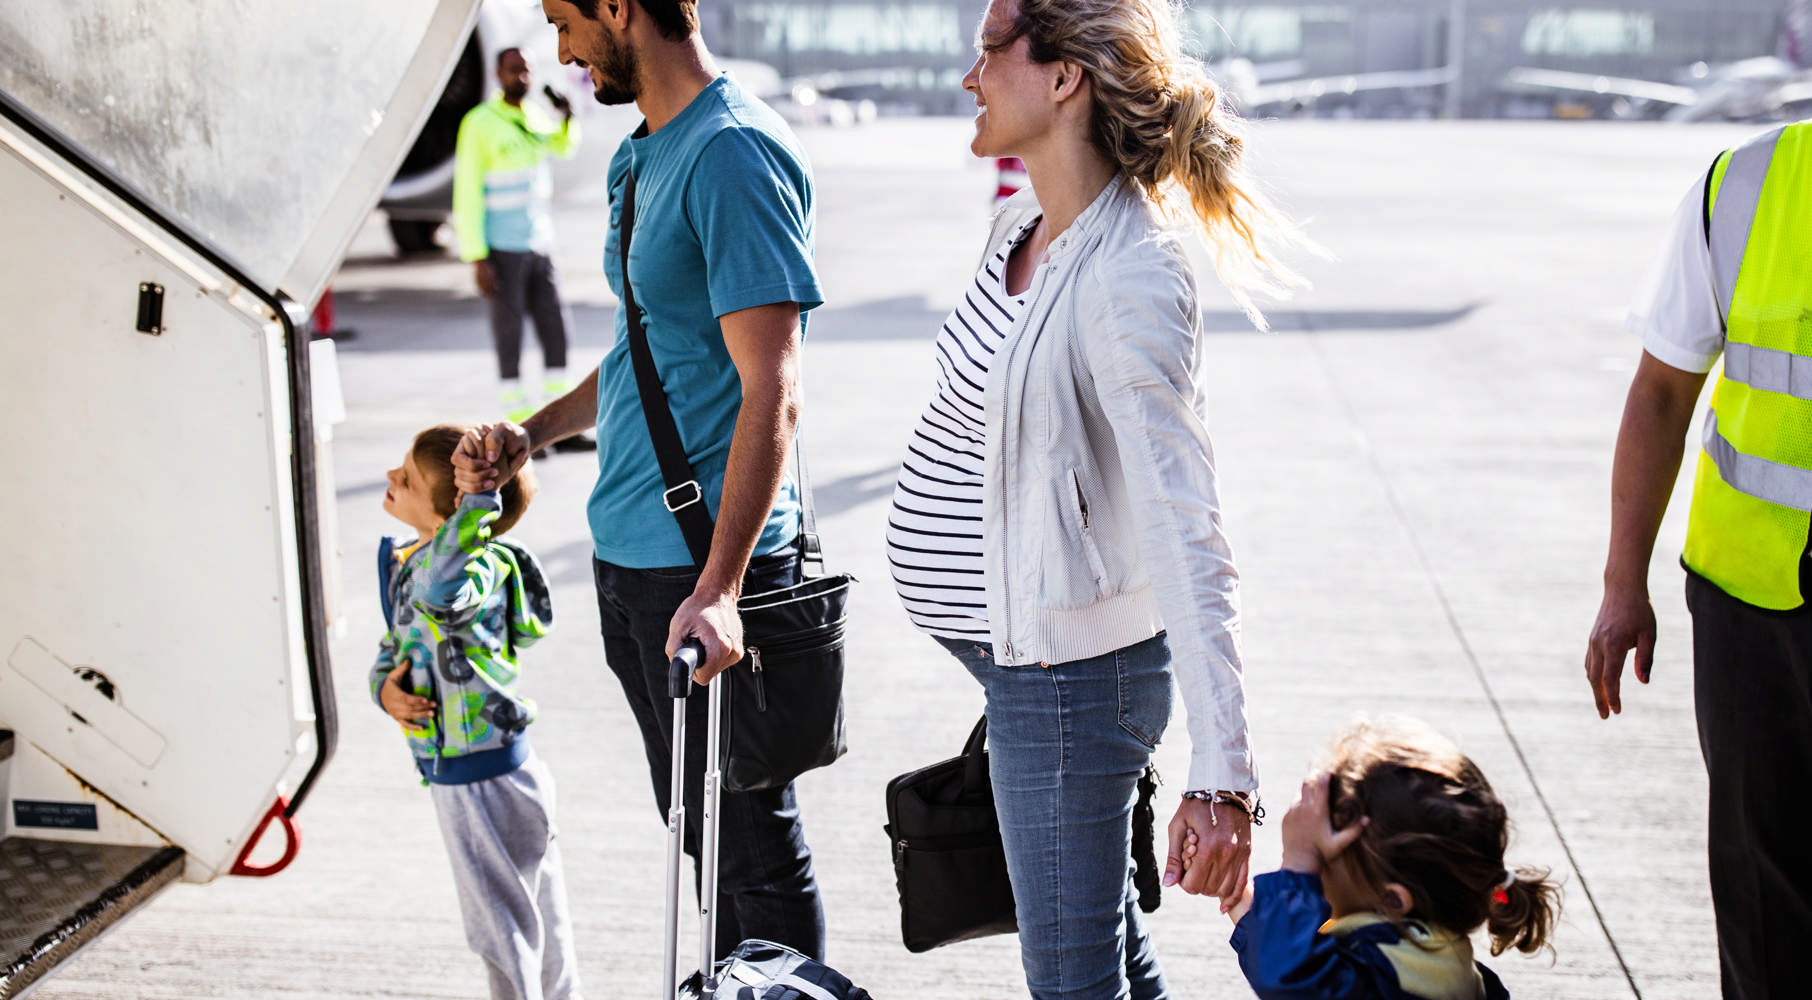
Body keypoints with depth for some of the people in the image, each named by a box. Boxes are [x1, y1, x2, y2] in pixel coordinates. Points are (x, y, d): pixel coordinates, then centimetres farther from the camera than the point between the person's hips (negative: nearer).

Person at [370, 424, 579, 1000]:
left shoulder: (479, 565, -24)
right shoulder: (404, 565, 5)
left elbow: (438, 592, -48)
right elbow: (394, 644, 14)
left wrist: (479, 500, -43)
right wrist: (386, 686, -8)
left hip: (488, 774, -9)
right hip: (449, 773, 9)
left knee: (503, 929, 5)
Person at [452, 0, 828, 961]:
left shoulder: (734, 154, -17)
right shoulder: (644, 155, 14)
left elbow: (770, 392, -23)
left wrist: (719, 584, -29)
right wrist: (532, 432, 14)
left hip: (703, 562, -10)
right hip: (628, 553, 10)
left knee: (753, 847, 2)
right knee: (696, 832, 19)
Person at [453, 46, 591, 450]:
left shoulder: (533, 116, 9)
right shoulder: (479, 123, -9)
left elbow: (564, 147, 31)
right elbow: (466, 194, -11)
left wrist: (568, 117, 8)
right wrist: (477, 259, -16)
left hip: (541, 246, 6)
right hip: (503, 250, -6)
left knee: (555, 330, 5)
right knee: (509, 337, 0)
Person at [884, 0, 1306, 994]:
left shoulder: (1129, 279, -24)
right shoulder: (1024, 226, 4)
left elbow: (1183, 531, -31)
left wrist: (1221, 774, -36)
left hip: (1065, 677, -9)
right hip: (1019, 652, 9)